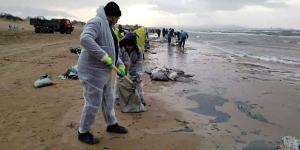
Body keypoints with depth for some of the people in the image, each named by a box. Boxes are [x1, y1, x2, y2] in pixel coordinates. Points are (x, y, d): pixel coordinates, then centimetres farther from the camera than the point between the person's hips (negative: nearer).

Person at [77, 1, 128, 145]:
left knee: (108, 100, 20)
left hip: (104, 71, 10)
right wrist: (103, 56, -34)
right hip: (92, 71, -10)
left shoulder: (107, 27, 15)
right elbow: (85, 39, -35)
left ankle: (112, 124, 38)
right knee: (93, 104, 0)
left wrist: (120, 65, 10)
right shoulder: (96, 22, -16)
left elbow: (112, 50, 21)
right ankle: (83, 132, 19)